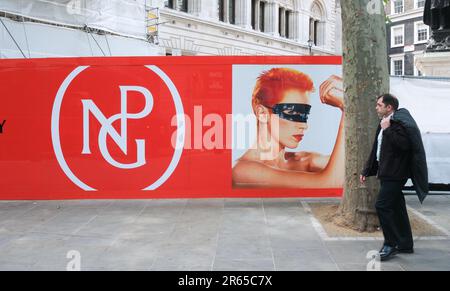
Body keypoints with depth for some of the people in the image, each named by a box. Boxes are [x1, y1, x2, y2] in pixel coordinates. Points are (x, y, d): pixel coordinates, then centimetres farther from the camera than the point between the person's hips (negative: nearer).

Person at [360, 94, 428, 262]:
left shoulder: (398, 122, -13)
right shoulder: (384, 124, 16)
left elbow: (404, 144, -29)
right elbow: (376, 150, 20)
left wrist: (387, 129, -21)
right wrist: (366, 171, 20)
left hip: (395, 174, -10)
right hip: (387, 173, 10)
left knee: (382, 206, -13)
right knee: (396, 208, 14)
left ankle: (391, 244, -2)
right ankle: (405, 245, 24)